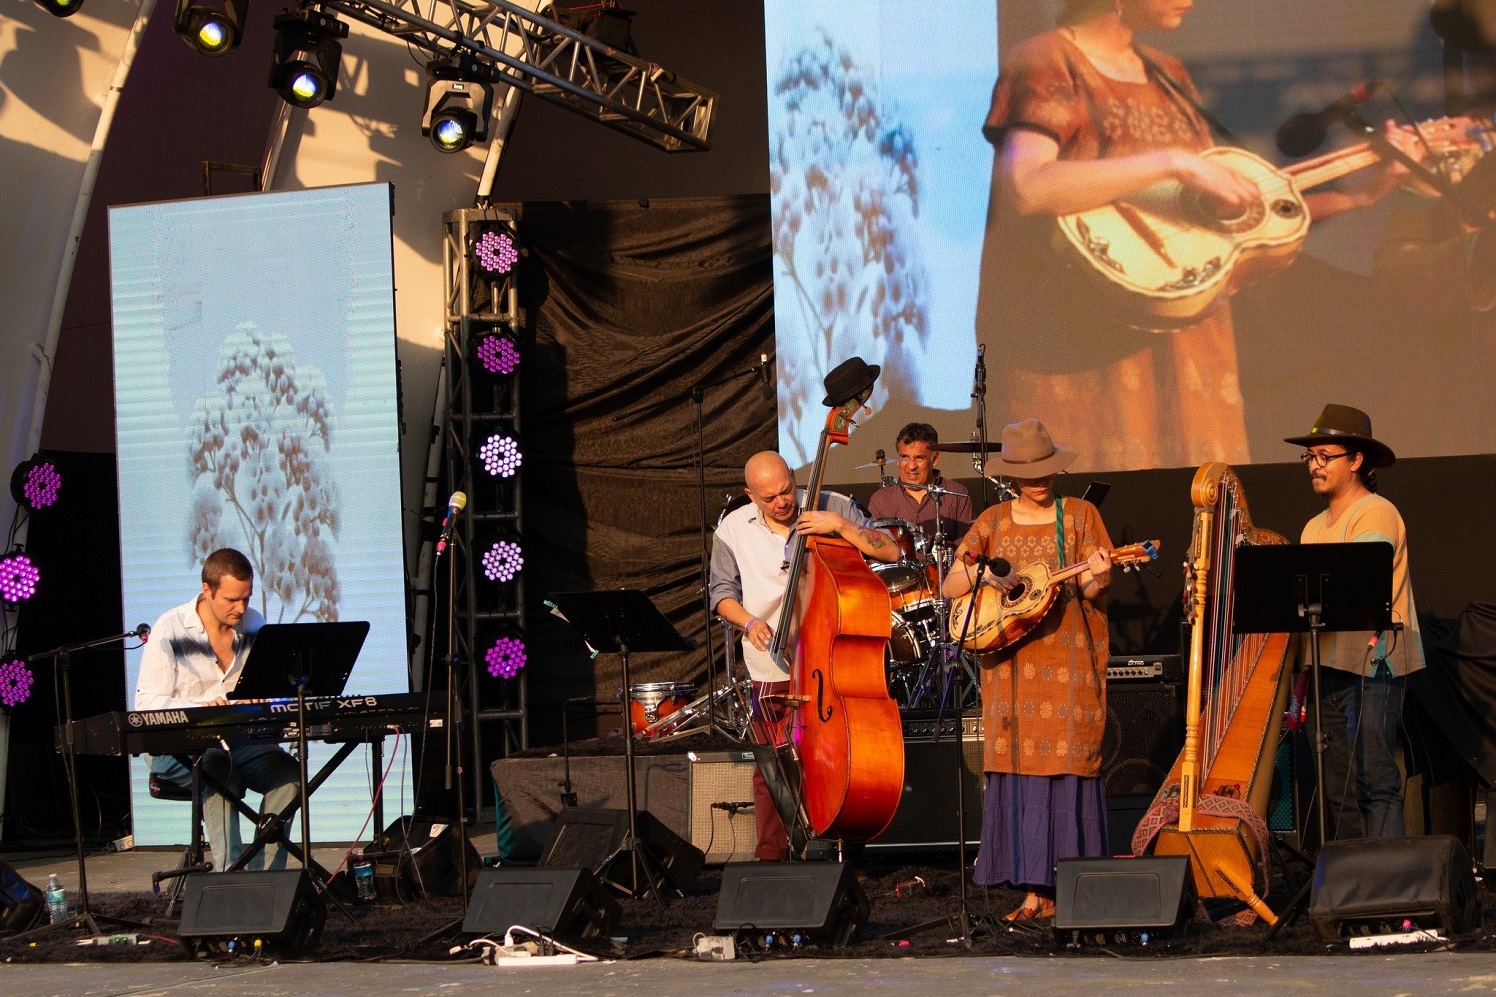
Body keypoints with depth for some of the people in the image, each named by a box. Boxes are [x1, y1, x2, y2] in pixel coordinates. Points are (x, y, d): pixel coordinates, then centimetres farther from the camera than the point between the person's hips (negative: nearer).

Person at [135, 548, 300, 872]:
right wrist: (199, 707, -29)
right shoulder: (171, 629, -8)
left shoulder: (253, 624, 7)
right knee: (218, 770, -37)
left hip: (239, 741, 5)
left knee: (289, 772, -23)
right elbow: (146, 703, -11)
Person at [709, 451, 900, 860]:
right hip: (773, 669, 2)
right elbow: (723, 594, 11)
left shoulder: (832, 507, -1)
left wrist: (841, 526, -19)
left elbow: (890, 551, -6)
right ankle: (771, 855, 15)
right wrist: (749, 622, -9)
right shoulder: (733, 529, 4)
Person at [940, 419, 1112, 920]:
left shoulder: (1080, 515, 5)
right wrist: (978, 573, -11)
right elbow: (949, 589, 9)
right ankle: (1037, 891, -2)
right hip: (1012, 663, 2)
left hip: (1069, 659, -2)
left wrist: (1096, 577, -25)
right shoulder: (993, 522, 10)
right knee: (1021, 766, -3)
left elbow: (1090, 589, -3)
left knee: (1070, 764, -7)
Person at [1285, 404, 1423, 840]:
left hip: (1371, 667, -8)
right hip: (1329, 667, 8)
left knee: (1375, 782, -12)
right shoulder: (1315, 528, 20)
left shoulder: (1376, 514, -5)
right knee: (1337, 788, 7)